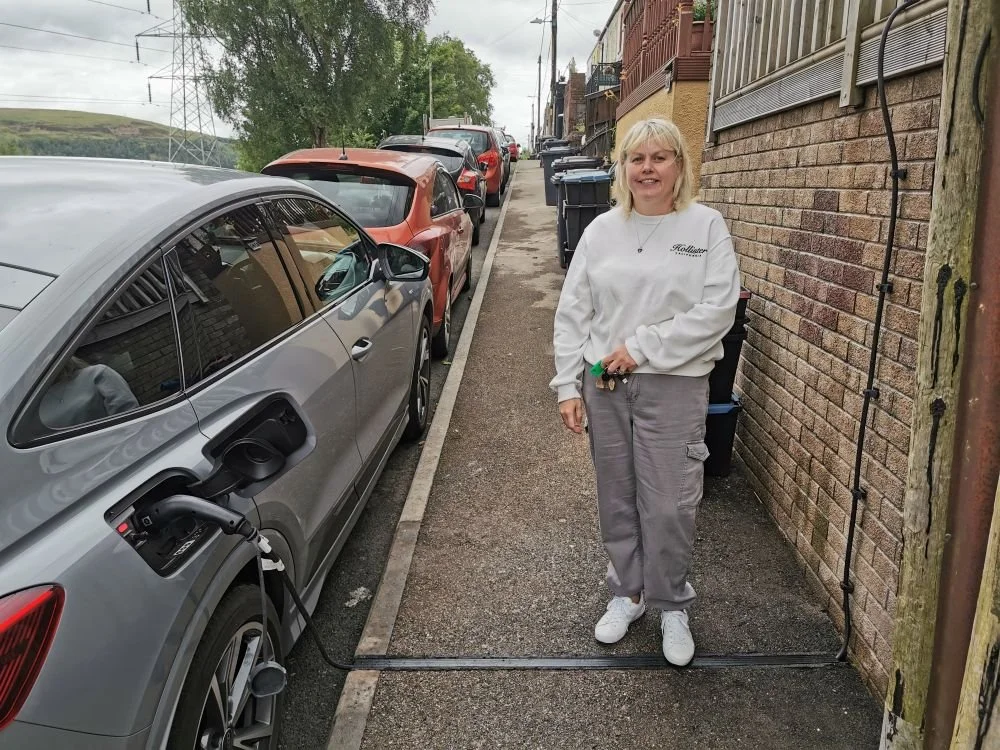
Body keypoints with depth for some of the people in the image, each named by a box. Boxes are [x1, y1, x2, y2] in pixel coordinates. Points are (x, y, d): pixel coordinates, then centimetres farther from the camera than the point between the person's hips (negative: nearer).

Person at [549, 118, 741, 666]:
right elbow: (572, 312, 5)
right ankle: (627, 593, 33)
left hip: (673, 386, -3)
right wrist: (567, 385, -1)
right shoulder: (601, 230, 6)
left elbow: (717, 309, -12)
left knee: (669, 505, 1)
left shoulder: (706, 226, -2)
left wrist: (642, 347, -15)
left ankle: (672, 605, 24)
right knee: (617, 498, 13)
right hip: (603, 384, 3)